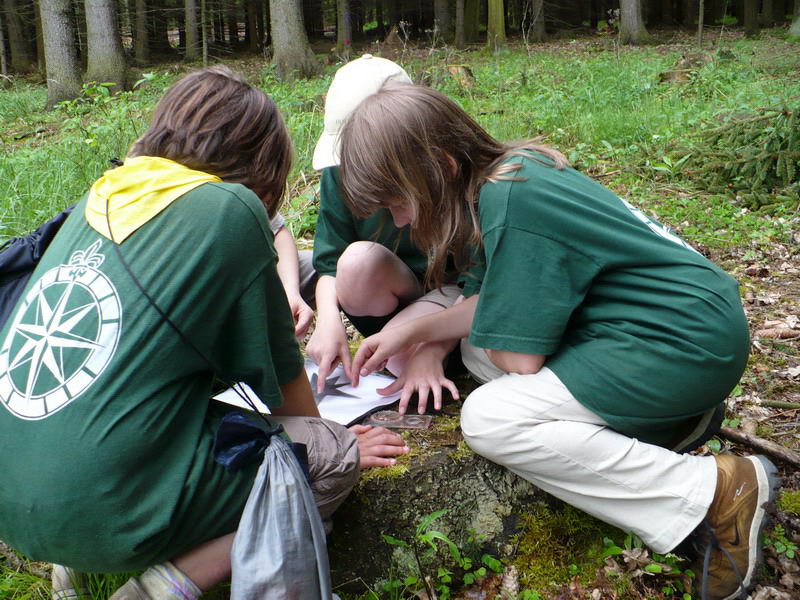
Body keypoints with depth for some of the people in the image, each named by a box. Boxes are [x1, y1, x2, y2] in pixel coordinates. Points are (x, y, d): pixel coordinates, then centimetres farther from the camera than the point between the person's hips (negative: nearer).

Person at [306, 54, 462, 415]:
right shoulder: (340, 172, -10)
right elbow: (330, 263, -9)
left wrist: (432, 349, -32)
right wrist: (328, 318, -30)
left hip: (453, 292, -3)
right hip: (392, 296, 4)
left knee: (402, 354, -33)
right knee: (359, 257, -30)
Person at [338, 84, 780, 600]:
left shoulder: (506, 203, -25)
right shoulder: (510, 168, 5)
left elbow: (521, 360, -20)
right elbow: (497, 306, 13)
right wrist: (411, 333, 8)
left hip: (687, 342, -10)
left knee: (487, 419, -18)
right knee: (476, 348, 12)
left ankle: (716, 490, -12)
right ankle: (671, 407, 5)